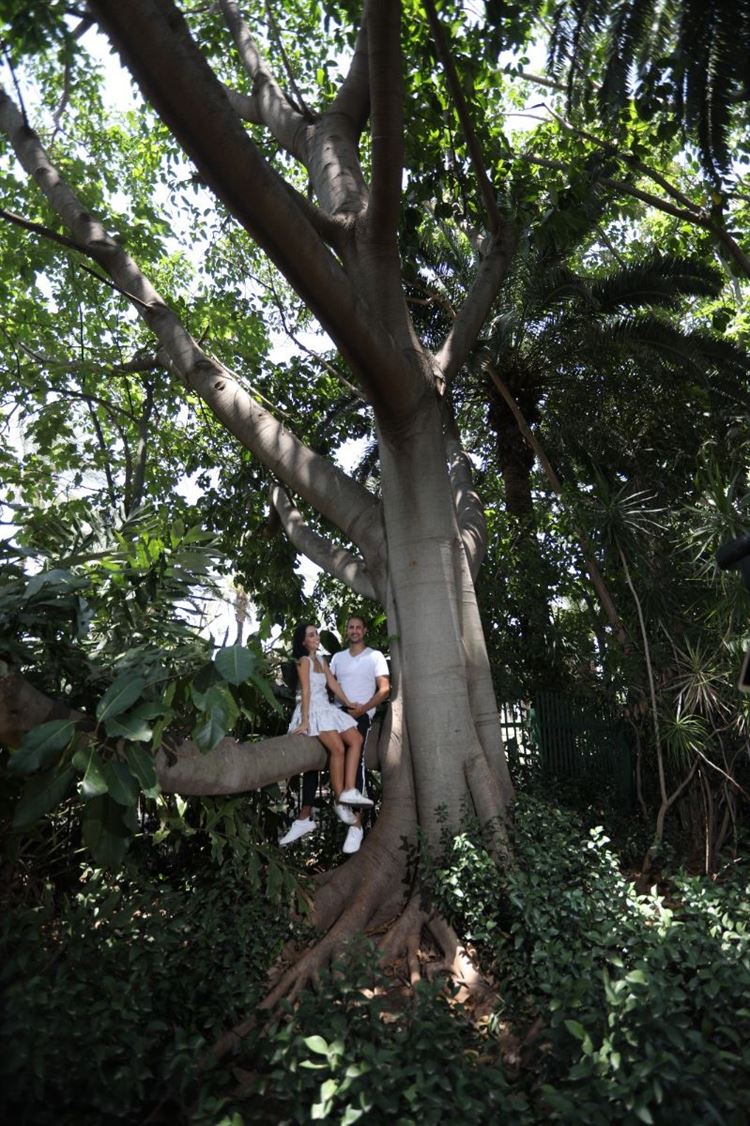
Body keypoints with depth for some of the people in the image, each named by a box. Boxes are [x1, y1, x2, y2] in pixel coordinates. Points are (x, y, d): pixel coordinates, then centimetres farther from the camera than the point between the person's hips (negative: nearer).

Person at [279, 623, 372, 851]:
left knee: (356, 739, -10)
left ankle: (349, 791, -18)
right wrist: (305, 721, -18)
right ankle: (340, 802, -17)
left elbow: (333, 684, 18)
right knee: (338, 748, -24)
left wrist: (349, 704, 13)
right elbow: (305, 692, -13)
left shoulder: (321, 660, 20)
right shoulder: (304, 660, -4)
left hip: (326, 709, 8)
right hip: (312, 711, -8)